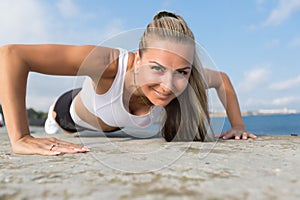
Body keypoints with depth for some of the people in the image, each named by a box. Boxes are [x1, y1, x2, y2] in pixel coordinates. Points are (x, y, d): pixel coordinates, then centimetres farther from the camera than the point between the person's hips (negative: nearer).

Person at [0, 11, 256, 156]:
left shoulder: (182, 81, -36)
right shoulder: (110, 63, -50)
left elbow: (223, 79, -13)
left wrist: (238, 125, -18)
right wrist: (21, 138, -56)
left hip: (119, 127, 3)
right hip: (71, 115, -2)